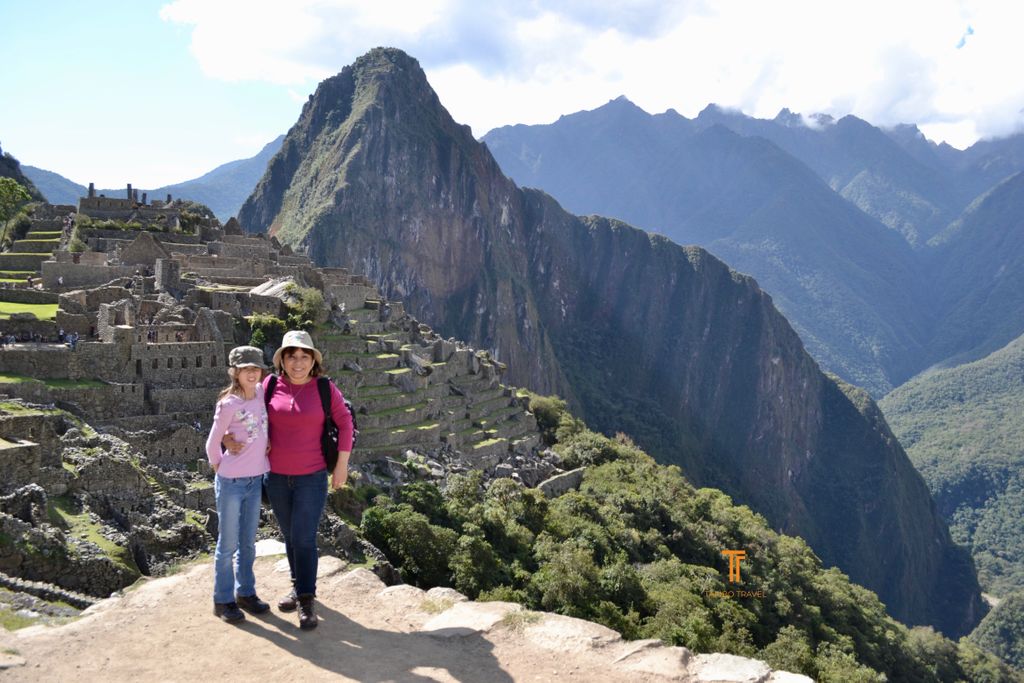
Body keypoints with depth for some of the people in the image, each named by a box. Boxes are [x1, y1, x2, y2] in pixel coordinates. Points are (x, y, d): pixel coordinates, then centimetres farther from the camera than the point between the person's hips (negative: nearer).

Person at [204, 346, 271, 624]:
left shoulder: (261, 392, 0)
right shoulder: (229, 405, -15)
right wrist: (222, 470, 3)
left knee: (248, 542, 17)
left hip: (255, 480, 6)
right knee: (228, 543, 5)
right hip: (231, 482, -6)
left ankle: (245, 593, 30)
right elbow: (212, 445, -8)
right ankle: (223, 600, 18)